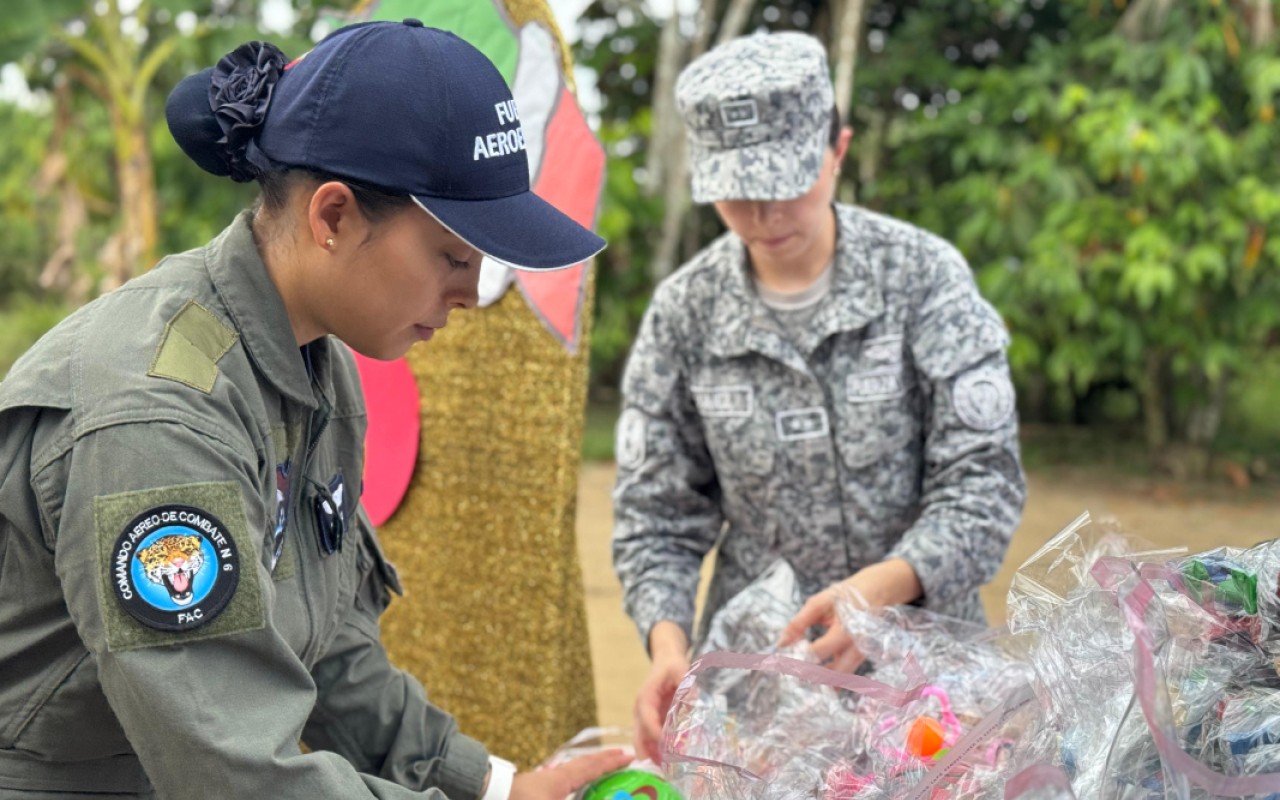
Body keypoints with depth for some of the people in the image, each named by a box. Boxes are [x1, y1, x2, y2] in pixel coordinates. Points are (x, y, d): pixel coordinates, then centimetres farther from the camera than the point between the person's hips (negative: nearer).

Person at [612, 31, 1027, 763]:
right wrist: (668, 640, -17)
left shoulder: (922, 275, -9)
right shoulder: (685, 312, -3)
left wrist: (882, 585, -29)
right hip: (755, 659, 1)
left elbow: (984, 477, -12)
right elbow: (657, 512, 1)